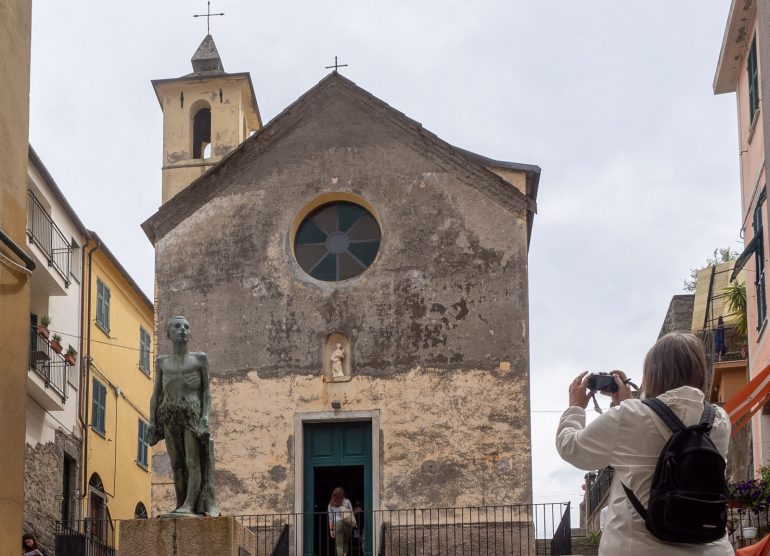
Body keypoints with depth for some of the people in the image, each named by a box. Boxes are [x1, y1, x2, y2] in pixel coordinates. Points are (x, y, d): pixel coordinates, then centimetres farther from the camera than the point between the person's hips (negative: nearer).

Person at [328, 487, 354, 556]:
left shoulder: (331, 505, 5)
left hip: (337, 524, -1)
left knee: (339, 545, -2)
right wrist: (353, 523, 13)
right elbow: (352, 513, 4)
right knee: (345, 542, 19)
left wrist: (331, 529, 6)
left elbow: (330, 518, 4)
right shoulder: (346, 502, 5)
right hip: (347, 523, 1)